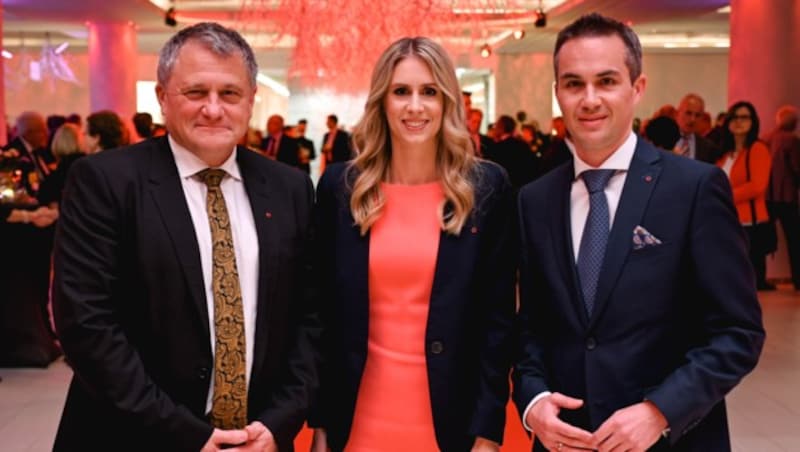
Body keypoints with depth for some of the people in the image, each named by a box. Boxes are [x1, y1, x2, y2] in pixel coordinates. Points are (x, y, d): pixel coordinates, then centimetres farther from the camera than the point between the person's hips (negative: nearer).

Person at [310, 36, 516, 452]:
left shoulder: (487, 188, -4)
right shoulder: (340, 186, -1)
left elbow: (498, 316, -3)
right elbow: (322, 311, 2)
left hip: (449, 416, -1)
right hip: (360, 416, 1)